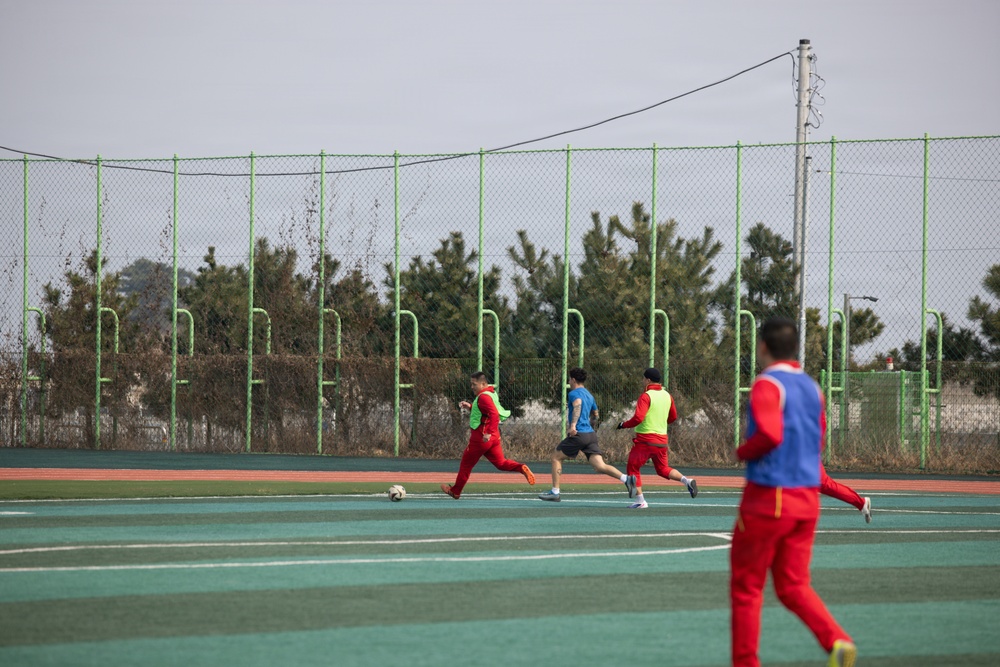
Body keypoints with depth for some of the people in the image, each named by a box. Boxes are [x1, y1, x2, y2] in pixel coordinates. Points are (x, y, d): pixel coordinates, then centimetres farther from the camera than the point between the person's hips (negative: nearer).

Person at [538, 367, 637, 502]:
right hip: (591, 434, 7)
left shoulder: (574, 393, -4)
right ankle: (626, 478, -26)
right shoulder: (589, 395, 21)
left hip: (578, 435, -7)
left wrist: (573, 425, -35)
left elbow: (578, 404, -27)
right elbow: (595, 415, 35)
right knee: (600, 466, -5)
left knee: (556, 457, 12)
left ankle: (555, 492, 10)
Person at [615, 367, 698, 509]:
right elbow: (673, 417, 17)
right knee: (663, 469, 19)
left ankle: (640, 500, -1)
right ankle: (686, 481, -6)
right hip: (662, 440, 6)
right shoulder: (667, 395, 7)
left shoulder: (646, 396, -14)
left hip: (645, 439, -6)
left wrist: (624, 425, -7)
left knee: (633, 468, 7)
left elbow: (638, 418, -22)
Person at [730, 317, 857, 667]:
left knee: (746, 586, 7)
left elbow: (769, 435, -26)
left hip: (768, 497, -7)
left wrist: (742, 452, -9)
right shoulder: (811, 387, 11)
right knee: (793, 587, 9)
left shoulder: (768, 385, -12)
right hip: (807, 499, 7)